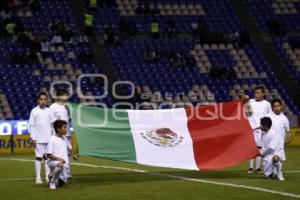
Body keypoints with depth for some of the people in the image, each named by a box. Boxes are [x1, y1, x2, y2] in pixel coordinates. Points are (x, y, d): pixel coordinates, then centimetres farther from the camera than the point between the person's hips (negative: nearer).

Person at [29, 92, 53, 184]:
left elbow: (52, 124, 12)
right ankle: (38, 177, 2)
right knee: (39, 157, -1)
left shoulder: (49, 111, 8)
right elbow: (31, 125, -2)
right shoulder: (34, 111, -1)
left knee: (47, 157, 5)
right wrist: (33, 138, -8)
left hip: (49, 138, 3)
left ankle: (48, 176, 9)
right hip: (39, 139, -3)